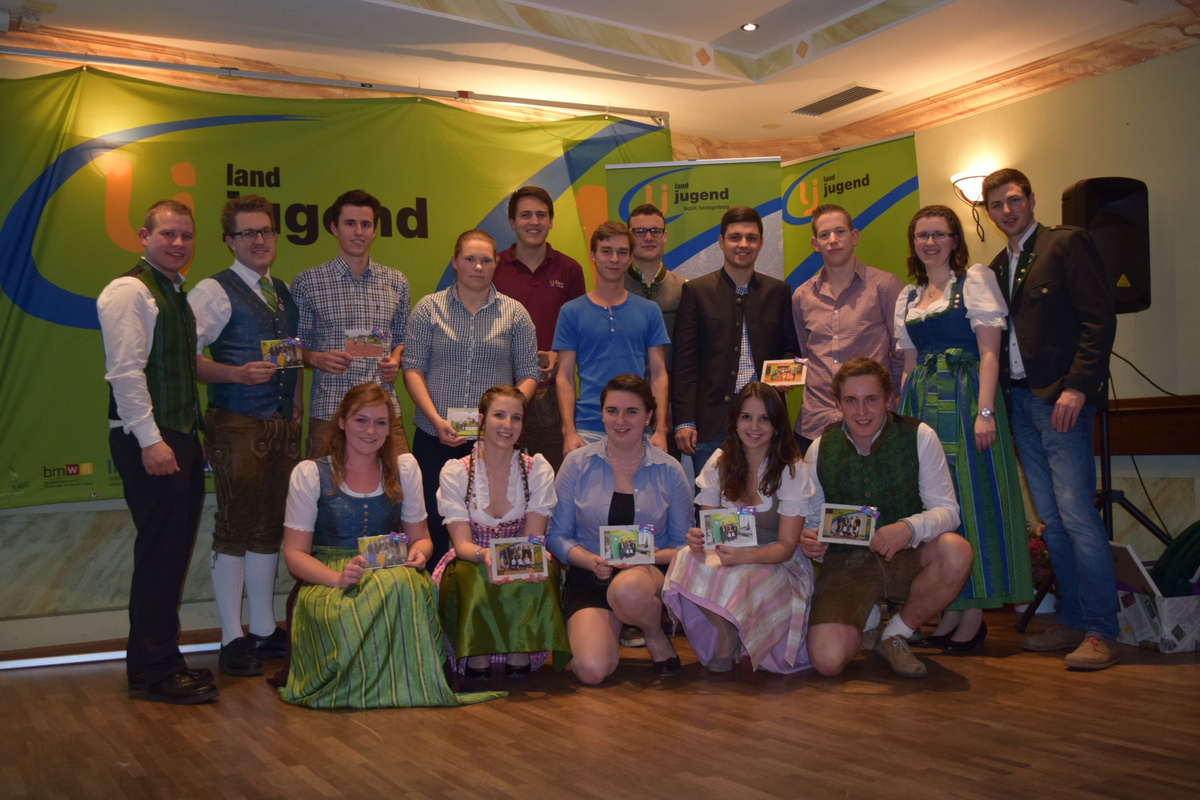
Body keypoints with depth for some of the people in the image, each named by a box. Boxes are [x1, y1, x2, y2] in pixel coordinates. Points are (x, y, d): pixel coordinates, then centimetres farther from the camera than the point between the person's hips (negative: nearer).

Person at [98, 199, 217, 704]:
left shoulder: (179, 294, 18)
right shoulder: (129, 291, -9)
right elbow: (126, 372, -17)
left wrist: (192, 433, 13)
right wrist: (151, 439, -21)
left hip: (181, 435, 9)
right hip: (149, 440, -9)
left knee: (175, 549, 13)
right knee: (160, 552, -5)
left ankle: (155, 659, 24)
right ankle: (155, 669, 5)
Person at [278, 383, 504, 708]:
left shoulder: (404, 468, 13)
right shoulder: (309, 474, 3)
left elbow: (420, 537, 16)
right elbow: (294, 553, -1)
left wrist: (418, 554, -11)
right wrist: (339, 577, -21)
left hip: (393, 573, 2)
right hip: (327, 580, -1)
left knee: (403, 585, -37)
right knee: (340, 617, -39)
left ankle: (409, 687, -22)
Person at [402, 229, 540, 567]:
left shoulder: (514, 313, 7)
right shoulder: (429, 308, 6)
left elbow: (529, 374, 6)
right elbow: (413, 367, 2)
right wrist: (435, 419, -10)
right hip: (435, 438, 0)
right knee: (435, 522, 2)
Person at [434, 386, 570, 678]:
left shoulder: (538, 470, -2)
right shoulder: (455, 472, -6)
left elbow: (534, 537, -8)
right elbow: (462, 543, -14)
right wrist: (484, 555, -39)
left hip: (522, 566, 1)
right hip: (471, 563, -1)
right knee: (474, 577, -35)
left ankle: (520, 655, -22)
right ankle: (477, 660, -23)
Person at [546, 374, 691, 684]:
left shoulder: (669, 470, 3)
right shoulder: (577, 464, 2)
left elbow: (683, 543, 6)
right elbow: (556, 535, 3)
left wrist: (654, 557, -15)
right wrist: (591, 561, -15)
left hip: (650, 574, 0)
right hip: (589, 576, 0)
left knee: (627, 589, -40)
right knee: (592, 670, -25)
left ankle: (655, 633, -3)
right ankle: (610, 628, 12)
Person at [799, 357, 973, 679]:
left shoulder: (919, 437, -6)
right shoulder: (820, 450, 0)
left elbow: (947, 509, -9)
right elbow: (811, 518, 7)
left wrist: (909, 528, -32)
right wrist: (807, 540, -19)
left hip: (904, 557, 0)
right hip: (845, 564, 0)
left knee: (956, 551, -34)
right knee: (827, 661, -23)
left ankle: (895, 636, -7)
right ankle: (867, 618, 16)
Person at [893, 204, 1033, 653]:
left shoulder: (975, 280, 0)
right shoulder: (907, 296, 17)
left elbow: (989, 352, -9)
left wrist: (985, 412, -18)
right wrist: (903, 417, 10)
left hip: (965, 398, -6)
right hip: (923, 405, 6)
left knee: (970, 498, -4)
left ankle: (974, 615, 3)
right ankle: (950, 612, 13)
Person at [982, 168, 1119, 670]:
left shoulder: (1067, 244, -2)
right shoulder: (997, 268, 20)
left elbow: (1099, 320, -10)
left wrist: (1076, 387, -17)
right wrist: (996, 396, 7)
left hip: (1060, 400, -7)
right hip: (1019, 402, 7)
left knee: (1076, 516, -11)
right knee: (1051, 521, 8)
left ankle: (1101, 632, -4)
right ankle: (1071, 620, 16)